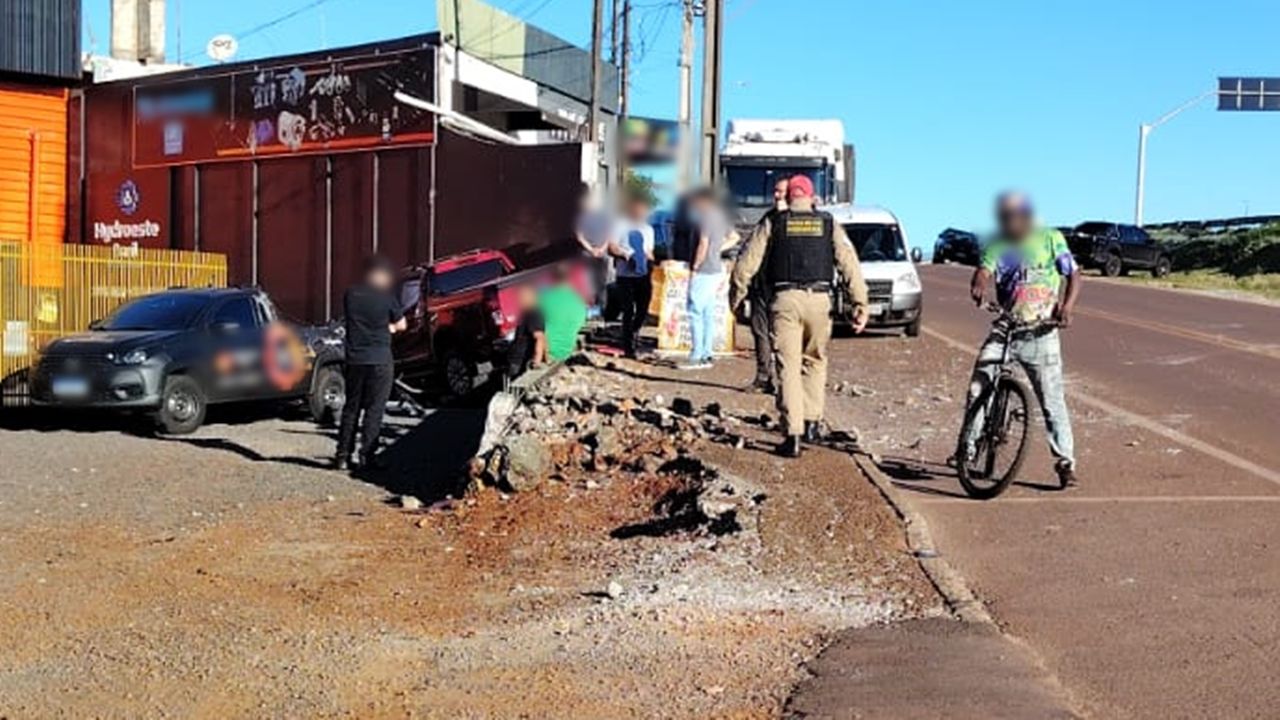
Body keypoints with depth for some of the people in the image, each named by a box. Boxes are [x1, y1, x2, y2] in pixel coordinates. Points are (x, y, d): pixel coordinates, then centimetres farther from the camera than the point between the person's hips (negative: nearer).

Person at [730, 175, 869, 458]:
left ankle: (793, 435, -6)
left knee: (788, 367, 0)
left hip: (785, 299, -1)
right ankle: (812, 423, 20)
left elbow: (747, 262, 5)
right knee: (815, 362, 20)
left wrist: (736, 295, 16)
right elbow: (849, 263, 4)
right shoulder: (829, 225, 11)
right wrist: (860, 302, 4)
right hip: (819, 299, 1)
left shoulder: (772, 223, 8)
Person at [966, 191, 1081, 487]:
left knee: (1052, 400, -1)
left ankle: (1065, 461, 9)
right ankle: (969, 447, 4)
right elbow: (985, 270, -11)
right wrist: (978, 285, -35)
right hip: (1005, 328, 2)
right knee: (978, 387, -10)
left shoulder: (1050, 239, 1)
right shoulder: (997, 246, 6)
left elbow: (1073, 275, 0)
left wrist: (1067, 306, -17)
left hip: (1042, 332, -2)